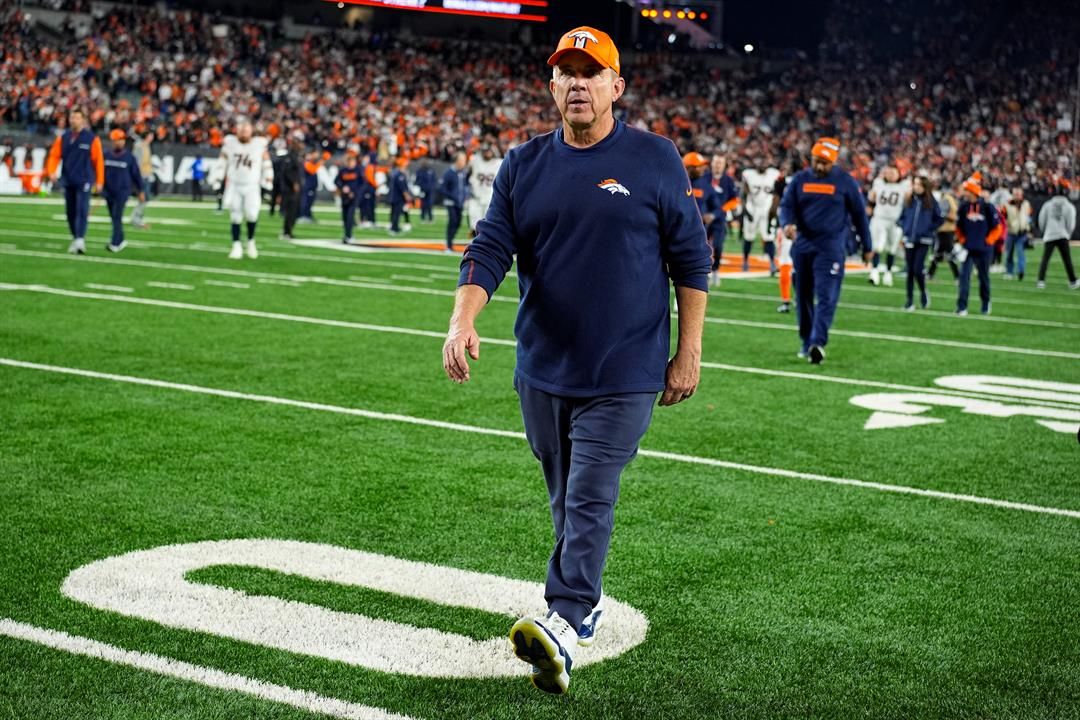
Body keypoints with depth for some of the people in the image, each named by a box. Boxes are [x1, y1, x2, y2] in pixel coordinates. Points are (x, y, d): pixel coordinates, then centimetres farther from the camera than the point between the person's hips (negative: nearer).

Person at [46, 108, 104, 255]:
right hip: (68, 181, 5)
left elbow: (98, 161, -2)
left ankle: (80, 240, -20)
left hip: (84, 181, -4)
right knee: (70, 211, 9)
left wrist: (99, 182, -3)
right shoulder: (62, 138, 9)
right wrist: (52, 172, -11)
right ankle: (75, 238, 21)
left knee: (82, 210, -15)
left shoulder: (92, 139, -3)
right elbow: (54, 155, 7)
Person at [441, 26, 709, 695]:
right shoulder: (524, 164, 6)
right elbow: (490, 249, 0)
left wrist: (689, 352, -4)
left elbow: (690, 259, -1)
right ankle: (586, 601, 30)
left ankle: (562, 625, -17)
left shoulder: (655, 159, -3)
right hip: (542, 369, 4)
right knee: (564, 498, 14)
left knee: (590, 501, -11)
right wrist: (463, 320, -17)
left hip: (624, 373, -4)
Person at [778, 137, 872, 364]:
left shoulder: (845, 181, -2)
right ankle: (806, 341, 22)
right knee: (803, 296, 10)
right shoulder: (800, 179, 6)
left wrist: (866, 247, 8)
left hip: (831, 246, -4)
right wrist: (787, 224, -19)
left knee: (826, 297, -14)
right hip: (802, 245, 4)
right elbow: (787, 205, 5)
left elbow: (859, 214, 4)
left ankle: (818, 343, -21)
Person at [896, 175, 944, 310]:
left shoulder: (931, 202, -3)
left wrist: (930, 229, -5)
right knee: (910, 270, 4)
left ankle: (923, 292, 16)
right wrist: (904, 227, 1)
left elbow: (940, 219, 3)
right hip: (909, 240, 3)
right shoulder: (908, 200, 5)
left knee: (918, 270, -12)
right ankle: (910, 300, 11)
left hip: (923, 241, -3)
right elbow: (901, 217, 17)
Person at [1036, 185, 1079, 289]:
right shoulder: (1069, 206, 1)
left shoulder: (1047, 205, 5)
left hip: (1049, 236, 1)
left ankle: (1041, 281, -11)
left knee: (1045, 259, 0)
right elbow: (1071, 224, -2)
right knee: (1067, 260, 4)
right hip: (1063, 236, -1)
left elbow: (1041, 221, 6)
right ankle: (1073, 282, 9)